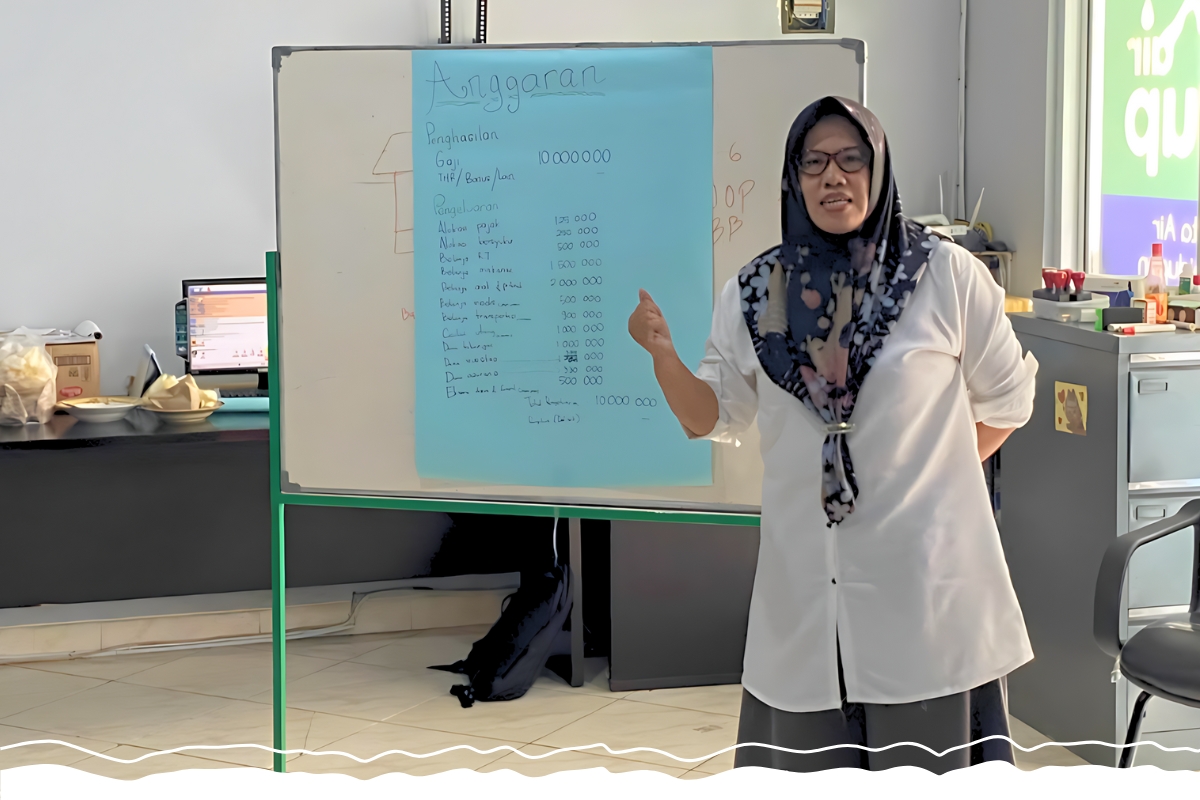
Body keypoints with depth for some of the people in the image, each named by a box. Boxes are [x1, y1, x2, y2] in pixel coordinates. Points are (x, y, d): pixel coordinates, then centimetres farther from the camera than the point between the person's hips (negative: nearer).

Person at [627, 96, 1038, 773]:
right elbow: (712, 418, 9)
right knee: (805, 767, 6)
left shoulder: (946, 274, -1)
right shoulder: (756, 292, 7)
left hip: (923, 575, -2)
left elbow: (1005, 401, 9)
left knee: (923, 769, 2)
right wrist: (663, 353, -7)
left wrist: (933, 471, 4)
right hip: (806, 582, 2)